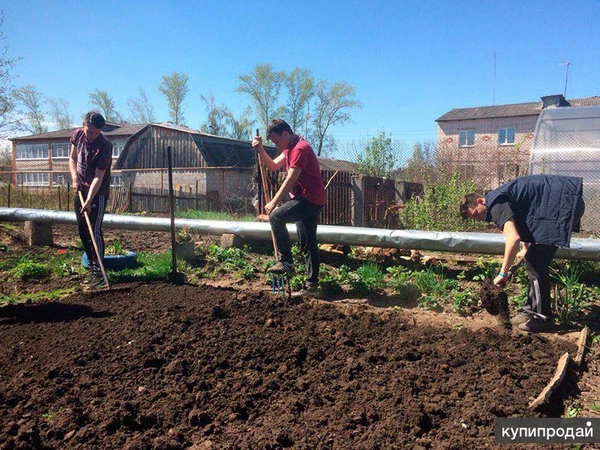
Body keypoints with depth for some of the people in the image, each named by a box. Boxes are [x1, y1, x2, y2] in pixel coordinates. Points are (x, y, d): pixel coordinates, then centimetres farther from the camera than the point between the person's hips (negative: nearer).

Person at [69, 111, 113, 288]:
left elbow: (98, 177, -24)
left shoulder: (104, 146, -23)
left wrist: (89, 201, -30)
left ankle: (98, 272, -2)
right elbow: (72, 158, 10)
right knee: (82, 230, 11)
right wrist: (75, 177, -8)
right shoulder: (78, 134, -4)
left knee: (94, 231, -10)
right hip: (81, 189, 7)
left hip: (98, 193, -7)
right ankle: (92, 266, 25)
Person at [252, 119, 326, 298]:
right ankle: (311, 285, 14)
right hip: (310, 201, 10)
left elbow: (290, 180, -20)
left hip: (309, 199, -10)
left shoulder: (300, 149, -15)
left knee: (276, 216, -18)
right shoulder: (290, 148, 17)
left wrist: (274, 202, -17)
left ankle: (285, 261, -10)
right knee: (308, 243, 9)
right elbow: (272, 166, 18)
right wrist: (260, 149, 5)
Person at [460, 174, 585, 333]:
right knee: (534, 259, 12)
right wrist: (526, 249, 44)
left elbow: (513, 238, -31)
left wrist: (502, 273, -25)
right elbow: (522, 219, 32)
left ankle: (543, 318, 2)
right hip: (562, 204, 11)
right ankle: (532, 310, 20)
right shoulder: (499, 199, 14)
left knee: (535, 262, -9)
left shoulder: (496, 205, -18)